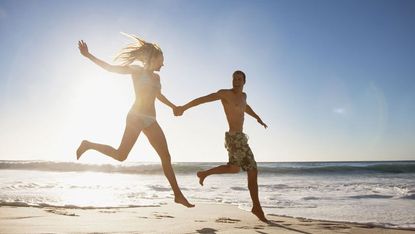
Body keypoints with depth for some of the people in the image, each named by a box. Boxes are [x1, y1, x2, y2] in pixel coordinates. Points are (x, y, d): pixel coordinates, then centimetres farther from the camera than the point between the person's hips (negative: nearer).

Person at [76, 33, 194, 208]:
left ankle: (178, 195, 6)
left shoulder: (156, 77, 21)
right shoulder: (137, 70, 3)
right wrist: (88, 55, -7)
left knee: (166, 157, 1)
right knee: (121, 155, -12)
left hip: (150, 120, 7)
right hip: (136, 116, -7)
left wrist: (173, 107, 48)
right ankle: (88, 145, 13)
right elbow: (110, 68, -1)